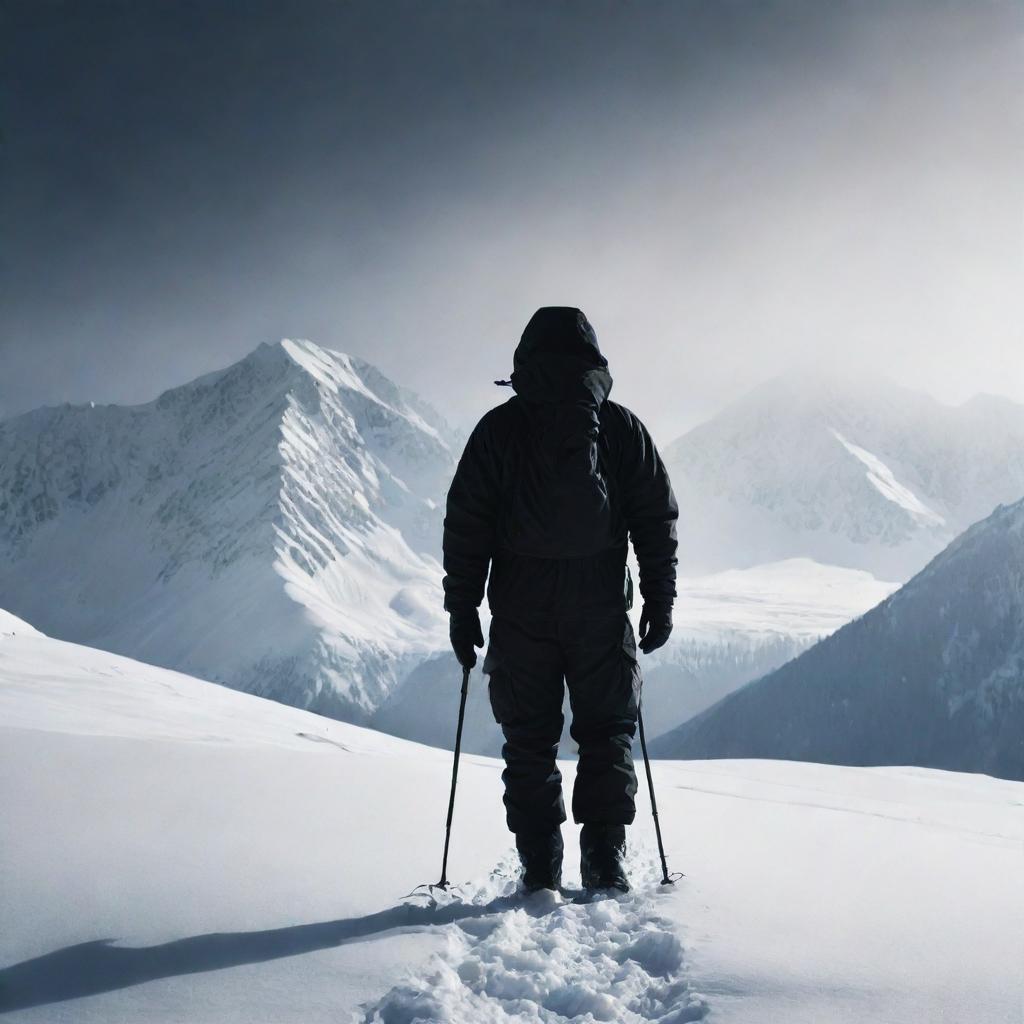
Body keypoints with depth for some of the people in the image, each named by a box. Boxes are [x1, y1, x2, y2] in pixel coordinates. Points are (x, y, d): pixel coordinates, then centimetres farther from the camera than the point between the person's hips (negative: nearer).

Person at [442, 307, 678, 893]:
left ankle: (540, 873, 6)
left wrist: (462, 609, 6)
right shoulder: (623, 429, 3)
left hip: (521, 609, 0)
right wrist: (660, 602, 11)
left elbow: (465, 526, 0)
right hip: (602, 608, 1)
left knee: (530, 741, 7)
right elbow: (658, 521, 5)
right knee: (607, 733, 11)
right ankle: (605, 864, 3)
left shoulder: (499, 430, 0)